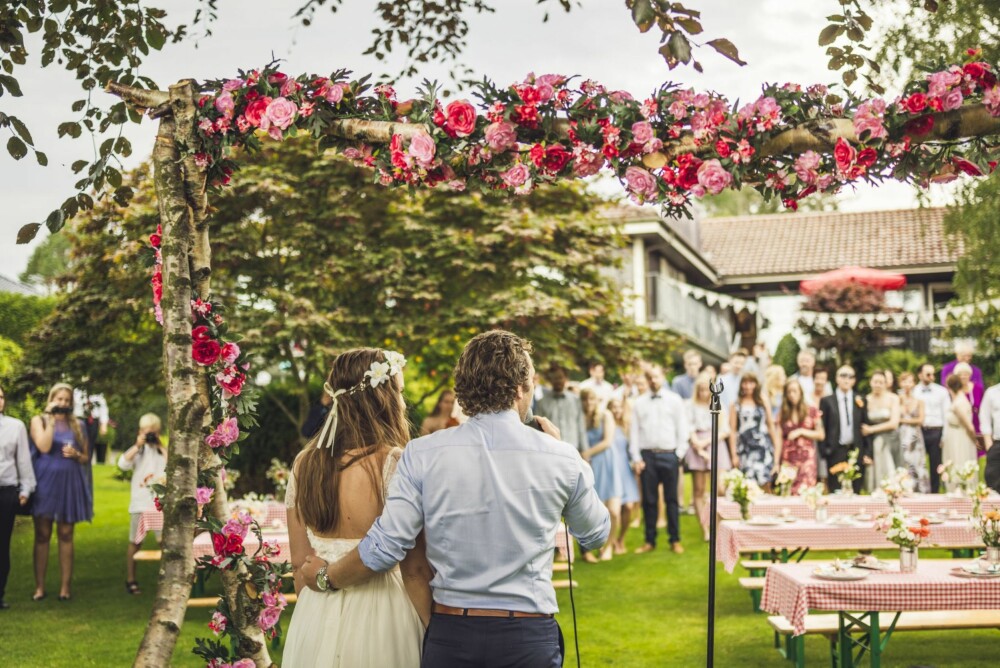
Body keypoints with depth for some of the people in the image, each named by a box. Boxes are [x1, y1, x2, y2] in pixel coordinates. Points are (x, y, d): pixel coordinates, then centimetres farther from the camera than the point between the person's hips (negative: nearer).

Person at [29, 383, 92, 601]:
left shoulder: (77, 425, 11)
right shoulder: (39, 420, 4)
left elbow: (86, 458, 16)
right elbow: (44, 447, -13)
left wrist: (76, 455, -6)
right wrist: (51, 419, -10)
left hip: (69, 483, 2)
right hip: (45, 481, -2)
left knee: (66, 535, 2)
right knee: (42, 535, 0)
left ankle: (65, 586, 4)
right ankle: (39, 587, 5)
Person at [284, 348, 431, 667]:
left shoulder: (304, 464, 1)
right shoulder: (397, 465, -15)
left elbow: (300, 563, 8)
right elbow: (414, 569, -14)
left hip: (316, 620, 5)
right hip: (378, 617, -5)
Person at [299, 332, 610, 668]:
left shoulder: (423, 454, -8)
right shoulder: (561, 458, -7)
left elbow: (385, 546, -8)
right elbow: (597, 534, 9)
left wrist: (325, 577, 11)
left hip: (450, 632, 1)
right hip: (529, 637, 0)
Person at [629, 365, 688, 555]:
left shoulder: (674, 400, 5)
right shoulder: (639, 403, 8)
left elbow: (682, 429, 4)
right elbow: (634, 431, 6)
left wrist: (679, 455, -2)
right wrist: (636, 458, -1)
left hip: (669, 455, -1)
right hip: (646, 455, 1)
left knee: (671, 499, 4)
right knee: (649, 500, 5)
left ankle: (675, 540, 12)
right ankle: (649, 541, 13)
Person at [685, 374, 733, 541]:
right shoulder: (690, 406, 6)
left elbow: (725, 430, 6)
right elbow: (689, 430, 0)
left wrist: (708, 441, -7)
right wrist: (699, 450, -9)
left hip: (716, 446, 1)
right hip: (697, 447, -1)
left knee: (721, 488, -12)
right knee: (699, 490, -2)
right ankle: (705, 529, 3)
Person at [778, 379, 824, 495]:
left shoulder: (812, 411, 6)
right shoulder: (783, 414, 10)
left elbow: (821, 435, 4)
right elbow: (779, 439, 5)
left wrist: (800, 432, -8)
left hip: (807, 459, -2)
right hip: (788, 461, 2)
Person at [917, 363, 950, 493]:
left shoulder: (941, 391, 4)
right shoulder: (913, 392, 3)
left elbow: (947, 414, 3)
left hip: (936, 432, 0)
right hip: (918, 432, 0)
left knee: (936, 466, 6)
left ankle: (934, 493, 15)